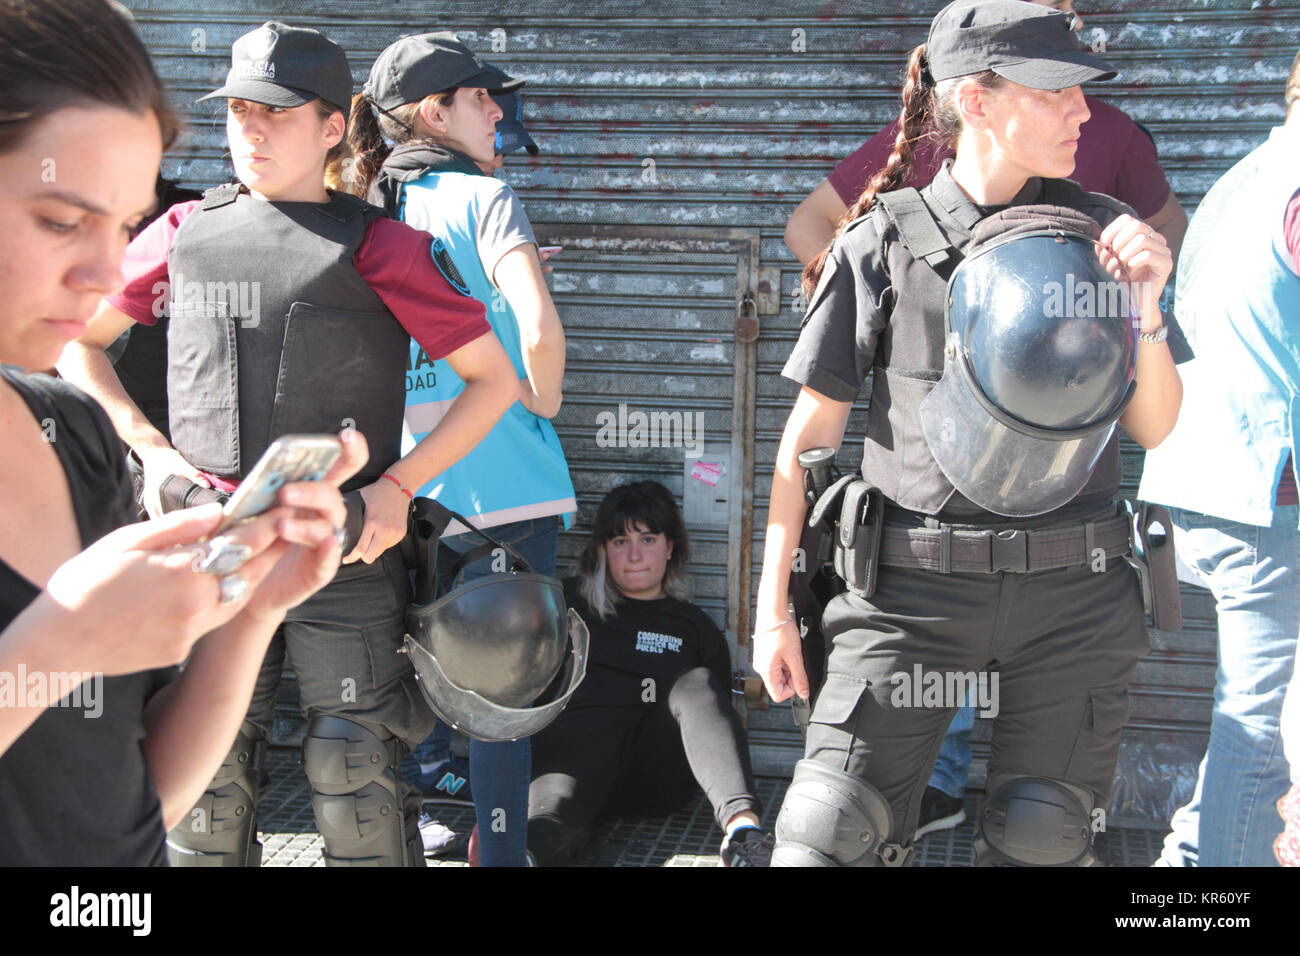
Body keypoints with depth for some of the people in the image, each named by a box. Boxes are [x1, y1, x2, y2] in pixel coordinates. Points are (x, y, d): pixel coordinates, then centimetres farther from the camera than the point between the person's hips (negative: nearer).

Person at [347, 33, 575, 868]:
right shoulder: (484, 198, -9)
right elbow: (540, 331, -24)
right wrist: (544, 404, -6)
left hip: (406, 482, 6)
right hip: (503, 481, -6)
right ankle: (502, 849, 11)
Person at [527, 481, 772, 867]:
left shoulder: (694, 626, 24)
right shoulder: (568, 602, 23)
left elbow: (713, 714, 24)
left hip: (656, 773, 2)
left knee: (697, 682, -26)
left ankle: (742, 826, -47)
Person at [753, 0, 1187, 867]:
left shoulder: (1103, 234, 6)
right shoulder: (882, 244, -2)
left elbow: (1154, 428, 10)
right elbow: (806, 439, 1)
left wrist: (1146, 308, -8)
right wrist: (773, 609, 0)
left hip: (1073, 597, 3)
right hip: (913, 589, -2)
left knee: (1044, 838, 11)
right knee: (834, 834, -8)